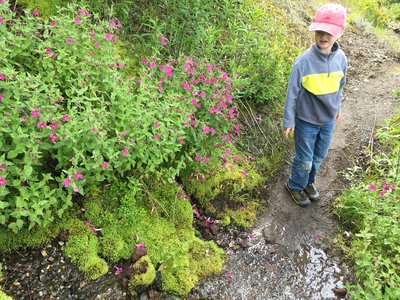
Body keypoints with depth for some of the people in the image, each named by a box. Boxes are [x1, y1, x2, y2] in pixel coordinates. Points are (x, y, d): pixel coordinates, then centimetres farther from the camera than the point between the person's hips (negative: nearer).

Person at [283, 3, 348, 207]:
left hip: (328, 120, 5)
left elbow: (340, 85, 9)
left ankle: (308, 182, 47)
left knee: (319, 157, 21)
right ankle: (295, 186, 37)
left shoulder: (341, 58, -8)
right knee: (304, 160, 10)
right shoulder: (304, 61, -21)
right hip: (306, 120, -4)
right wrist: (288, 121, -10)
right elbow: (292, 92, -15)